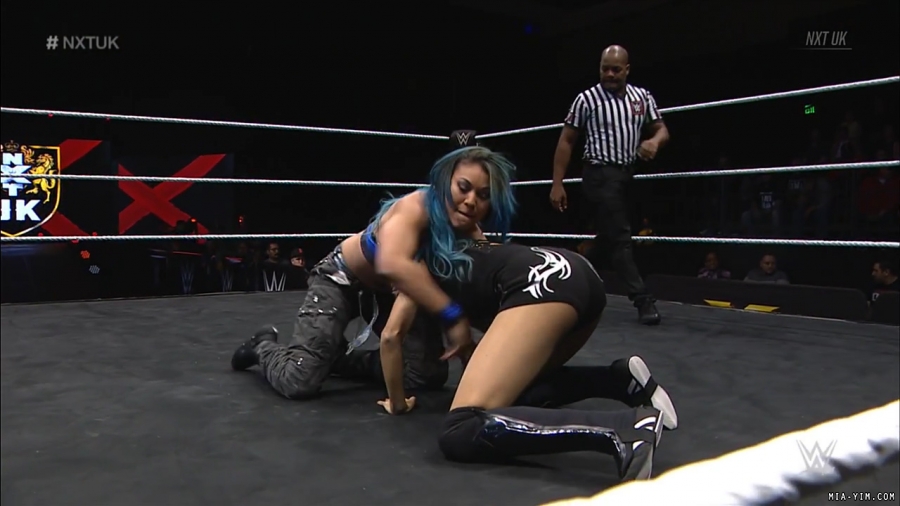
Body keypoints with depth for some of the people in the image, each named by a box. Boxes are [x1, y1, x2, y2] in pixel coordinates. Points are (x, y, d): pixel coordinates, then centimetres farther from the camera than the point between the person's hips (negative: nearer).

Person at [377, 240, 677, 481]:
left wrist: (396, 403, 30)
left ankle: (623, 430, -31)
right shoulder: (462, 253, 42)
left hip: (540, 283, -8)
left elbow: (391, 335, 18)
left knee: (462, 433, -17)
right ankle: (621, 379, 6)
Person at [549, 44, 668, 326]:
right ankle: (643, 300, -7)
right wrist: (557, 184, -7)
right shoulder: (587, 99, -5)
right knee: (620, 239, -9)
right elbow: (566, 141, -2)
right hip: (601, 175, -6)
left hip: (629, 175, 6)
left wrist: (655, 141, -14)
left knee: (607, 238, 12)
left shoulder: (642, 97, 8)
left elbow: (661, 129, 13)